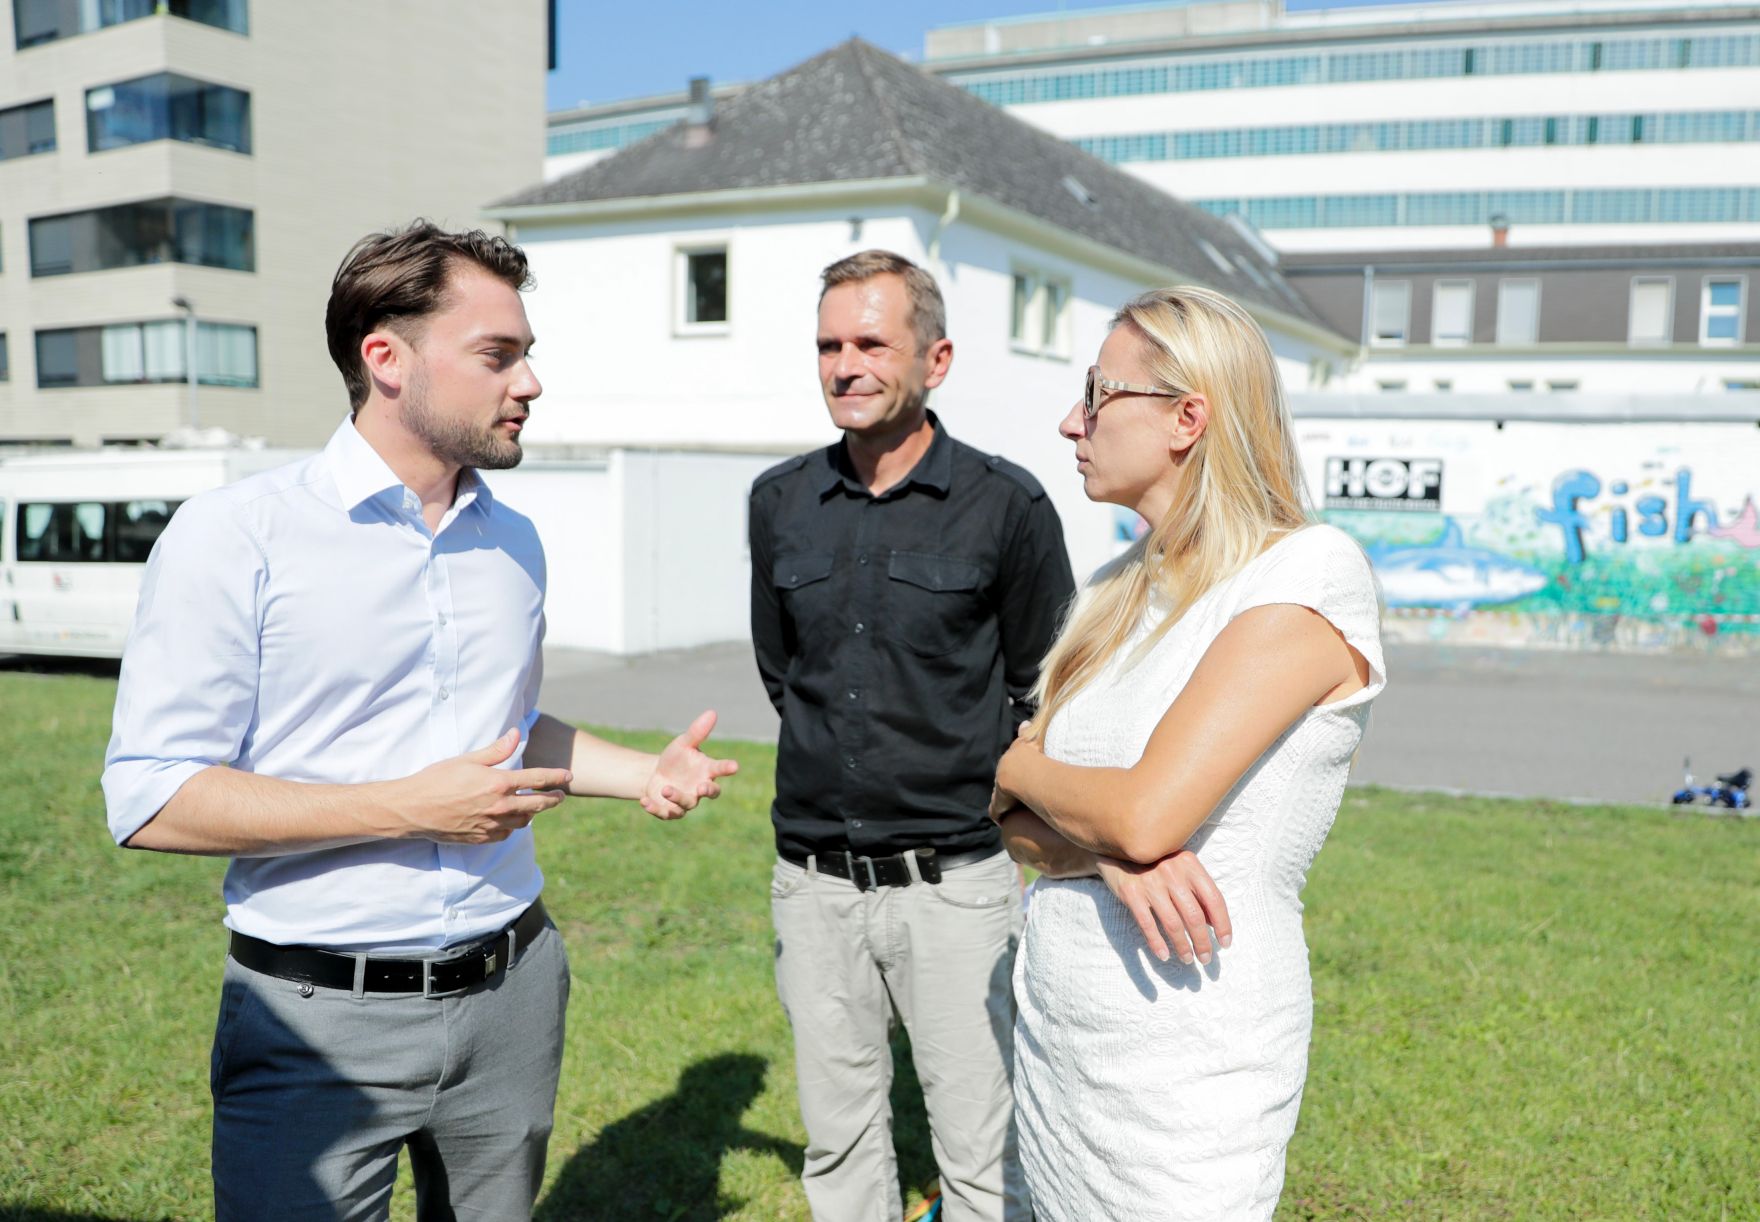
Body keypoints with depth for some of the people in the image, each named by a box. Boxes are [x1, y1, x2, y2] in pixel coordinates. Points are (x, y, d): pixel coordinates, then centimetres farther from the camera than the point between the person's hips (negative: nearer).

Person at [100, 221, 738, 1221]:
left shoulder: (513, 540, 9)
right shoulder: (237, 535, -11)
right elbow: (150, 802, -14)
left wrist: (644, 774, 4)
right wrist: (409, 808, -20)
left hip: (511, 989, 6)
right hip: (319, 1022, -5)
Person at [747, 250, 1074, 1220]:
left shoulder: (1007, 506, -8)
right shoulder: (780, 502, 4)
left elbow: (1045, 690, 2)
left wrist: (969, 781, 5)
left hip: (953, 880, -3)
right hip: (813, 879, 4)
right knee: (838, 1138, 16)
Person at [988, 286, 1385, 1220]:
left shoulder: (1310, 572, -16)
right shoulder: (1116, 591, 7)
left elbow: (1147, 814, -25)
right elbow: (1016, 825, 5)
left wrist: (1017, 765, -5)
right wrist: (1106, 850, -17)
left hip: (1191, 1054, -7)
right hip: (1055, 1027, 7)